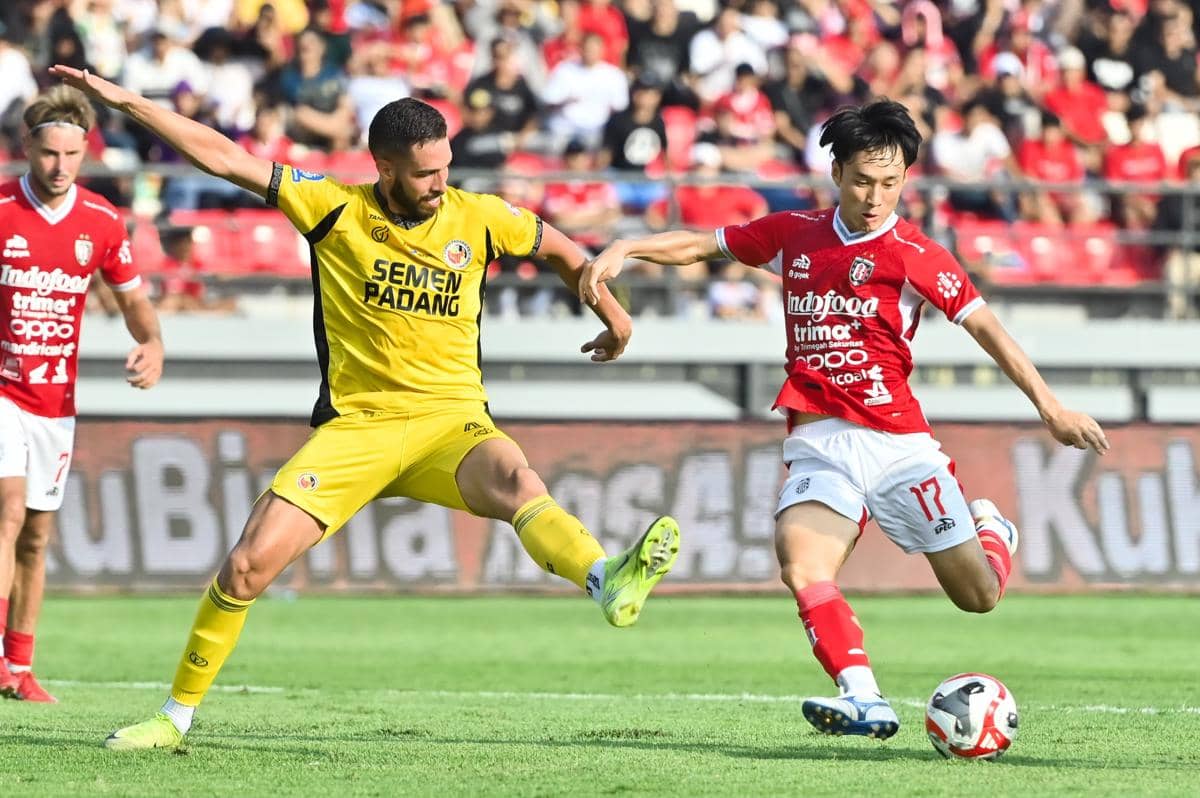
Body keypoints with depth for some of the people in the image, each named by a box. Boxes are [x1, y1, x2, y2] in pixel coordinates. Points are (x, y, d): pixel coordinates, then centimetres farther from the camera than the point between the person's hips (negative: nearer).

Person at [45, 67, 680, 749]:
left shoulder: (478, 218, 2)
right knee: (249, 565, -8)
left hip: (451, 419, 0)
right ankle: (178, 714, 9)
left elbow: (561, 247, 21)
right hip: (355, 427, 1)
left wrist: (613, 316, 30)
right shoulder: (335, 209, -2)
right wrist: (126, 101, -6)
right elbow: (223, 157, -2)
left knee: (517, 483, -35)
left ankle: (611, 583, -61)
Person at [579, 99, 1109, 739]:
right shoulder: (794, 234, 9)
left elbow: (984, 325, -6)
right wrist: (625, 250, 4)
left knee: (978, 595, 2)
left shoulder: (912, 254, -4)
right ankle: (864, 701, -32)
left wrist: (1050, 408, -13)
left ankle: (991, 529, 37)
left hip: (898, 440, -2)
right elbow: (702, 245, 19)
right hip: (818, 442, 2)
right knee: (802, 567, -26)